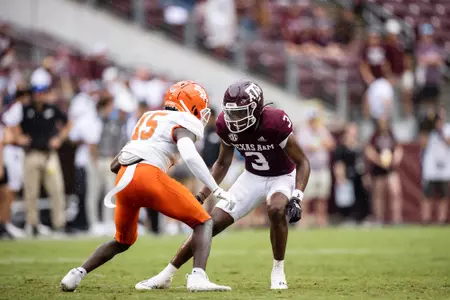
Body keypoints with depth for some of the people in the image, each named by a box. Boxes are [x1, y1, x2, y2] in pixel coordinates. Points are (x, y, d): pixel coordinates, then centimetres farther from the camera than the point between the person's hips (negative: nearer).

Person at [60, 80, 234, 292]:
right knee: (204, 223, 4)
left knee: (123, 241, 29)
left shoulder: (149, 118, 31)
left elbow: (114, 165, 30)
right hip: (149, 176, -7)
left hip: (123, 179, 7)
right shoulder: (182, 124, 8)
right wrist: (217, 190, -11)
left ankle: (76, 274, 16)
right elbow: (190, 156, -13)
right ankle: (198, 278, -17)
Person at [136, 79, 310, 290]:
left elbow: (302, 162, -21)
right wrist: (202, 196, -2)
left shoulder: (275, 123, -31)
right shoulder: (226, 125, -16)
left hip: (283, 177, -4)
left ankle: (278, 270, -14)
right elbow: (223, 163, 3)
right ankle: (166, 276, 3)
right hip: (253, 177, 4)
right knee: (213, 222, -5)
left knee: (276, 210, -36)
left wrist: (297, 196, -34)